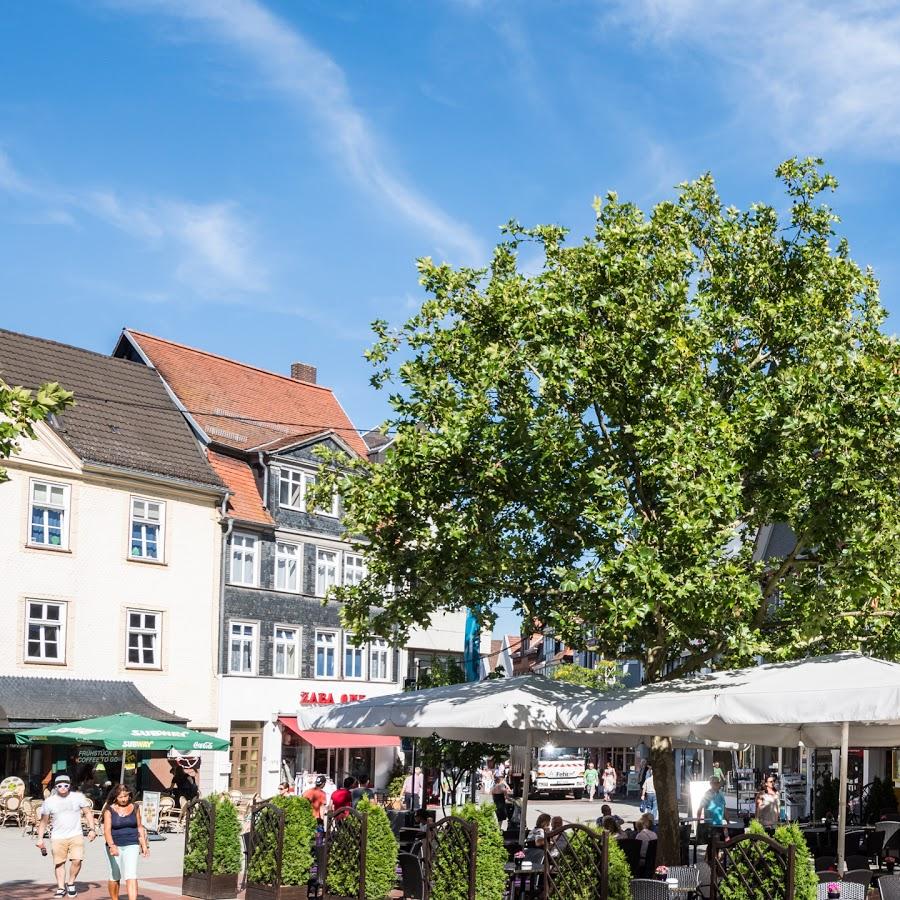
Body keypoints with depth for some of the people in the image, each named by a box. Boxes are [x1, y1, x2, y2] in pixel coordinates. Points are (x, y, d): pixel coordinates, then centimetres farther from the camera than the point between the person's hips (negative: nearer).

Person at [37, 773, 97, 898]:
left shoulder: (78, 797, 1)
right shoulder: (49, 801, 1)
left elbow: (88, 813, 7)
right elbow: (43, 821, 8)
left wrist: (91, 829, -3)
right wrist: (40, 839, 3)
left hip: (76, 835, -1)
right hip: (58, 838, 1)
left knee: (77, 860, -13)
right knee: (59, 863, 2)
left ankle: (71, 883, 8)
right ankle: (61, 888, 14)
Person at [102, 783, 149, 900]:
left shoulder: (134, 808, 5)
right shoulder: (109, 810, -4)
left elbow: (140, 827, 15)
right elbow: (107, 830, -14)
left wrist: (144, 845, 13)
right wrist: (111, 845, -30)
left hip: (131, 846, 0)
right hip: (114, 846, 0)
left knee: (131, 877, -13)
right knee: (115, 877, 11)